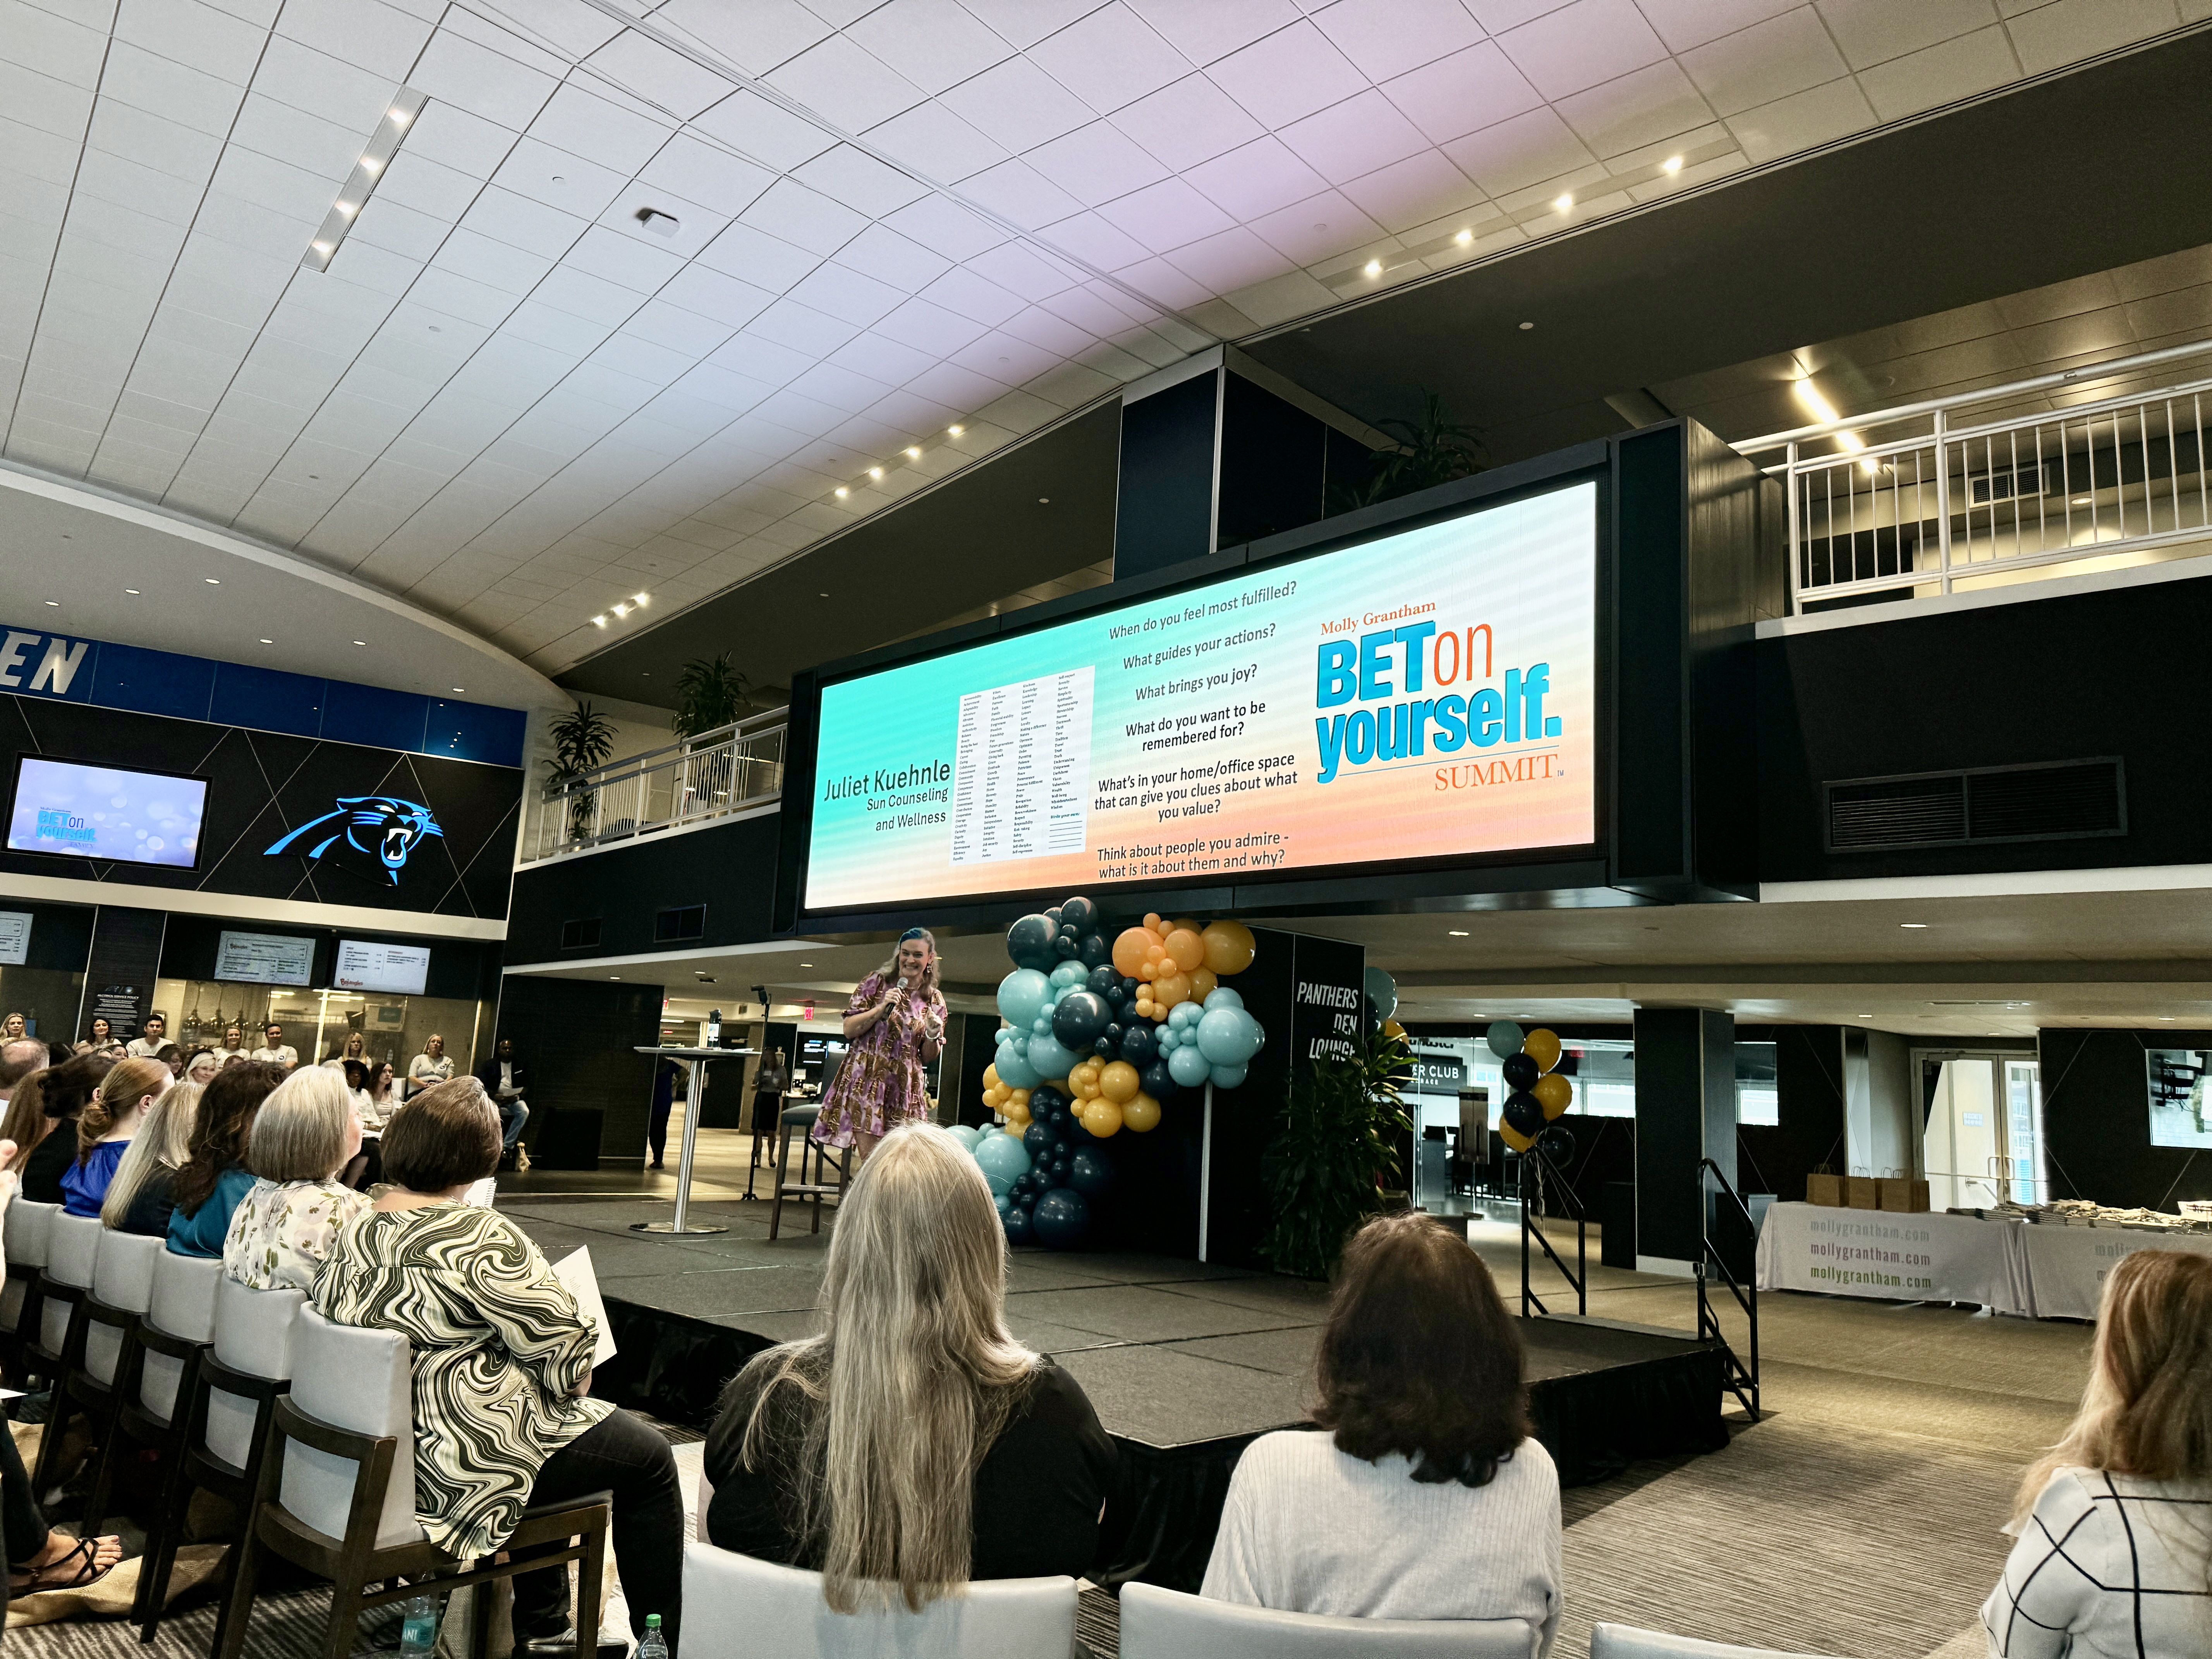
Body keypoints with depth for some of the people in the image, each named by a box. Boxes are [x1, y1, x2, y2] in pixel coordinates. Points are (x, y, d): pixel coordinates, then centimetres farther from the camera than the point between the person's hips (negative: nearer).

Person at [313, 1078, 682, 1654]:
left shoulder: (351, 1235, 3)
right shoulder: (479, 1236, -22)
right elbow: (565, 1354, -19)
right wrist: (576, 1380, 3)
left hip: (377, 1455, 9)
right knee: (648, 1457, 8)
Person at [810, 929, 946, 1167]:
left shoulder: (934, 1001, 11)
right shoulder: (877, 983, 5)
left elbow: (928, 1058, 13)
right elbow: (849, 1030, 0)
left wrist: (933, 1035, -8)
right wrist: (882, 1008, -11)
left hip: (906, 1090, 2)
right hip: (867, 1080, -2)